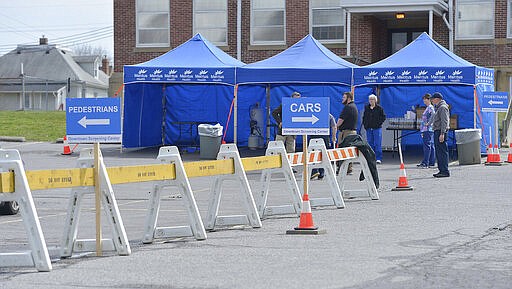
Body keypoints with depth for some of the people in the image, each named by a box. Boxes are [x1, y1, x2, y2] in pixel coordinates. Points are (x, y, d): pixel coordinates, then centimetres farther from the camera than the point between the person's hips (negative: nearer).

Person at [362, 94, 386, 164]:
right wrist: (364, 124, 7)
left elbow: (383, 117, 1)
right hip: (369, 128, 4)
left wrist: (379, 123, -9)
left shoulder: (379, 108, -1)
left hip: (377, 128, -4)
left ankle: (378, 158, -2)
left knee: (377, 144, -5)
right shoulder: (366, 108, 11)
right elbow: (364, 117, 19)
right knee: (370, 144, 6)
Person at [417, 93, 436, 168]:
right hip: (427, 130, 10)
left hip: (428, 129, -10)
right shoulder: (428, 108, 20)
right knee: (431, 146, 9)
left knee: (427, 146, -11)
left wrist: (428, 123, -20)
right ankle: (431, 163, 12)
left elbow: (433, 115, -30)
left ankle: (425, 163, -13)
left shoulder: (430, 107, -10)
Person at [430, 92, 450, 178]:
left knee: (442, 152, -10)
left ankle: (445, 171, -11)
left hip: (440, 132, -11)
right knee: (438, 152, 12)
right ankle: (441, 170, 17)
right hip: (437, 132, 11)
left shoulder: (443, 107, -11)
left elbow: (444, 121, -19)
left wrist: (442, 134, -23)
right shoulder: (438, 107, 20)